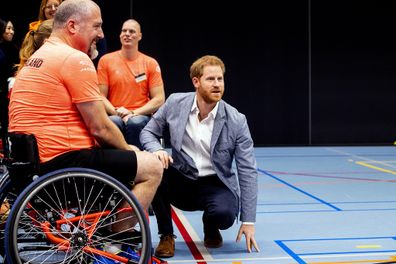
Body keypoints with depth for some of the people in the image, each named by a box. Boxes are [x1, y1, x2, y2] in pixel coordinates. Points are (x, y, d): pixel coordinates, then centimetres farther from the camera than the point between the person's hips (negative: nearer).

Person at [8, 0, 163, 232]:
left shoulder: (36, 58, 17)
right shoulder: (75, 59, -14)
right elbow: (100, 128, -15)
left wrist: (124, 150, 16)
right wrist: (127, 149, 6)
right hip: (62, 161, -10)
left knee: (125, 160, 28)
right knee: (152, 166, -2)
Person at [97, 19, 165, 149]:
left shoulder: (151, 63, 7)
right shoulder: (106, 60, 8)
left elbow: (159, 99, 3)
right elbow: (101, 96, 6)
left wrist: (134, 113, -9)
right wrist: (117, 112, -12)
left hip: (141, 116, 0)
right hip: (114, 116, 0)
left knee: (135, 122, -35)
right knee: (113, 122, -35)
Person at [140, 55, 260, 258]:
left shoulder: (236, 121, -12)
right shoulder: (175, 103, -7)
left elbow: (248, 171, -10)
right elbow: (148, 132, 3)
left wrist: (248, 221, -14)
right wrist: (156, 150, -24)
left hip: (215, 186, -1)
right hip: (180, 181, 2)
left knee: (225, 214, -33)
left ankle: (210, 230, 9)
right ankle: (166, 235, -7)